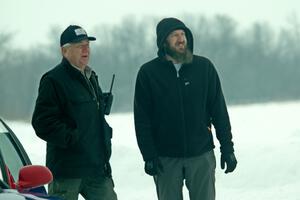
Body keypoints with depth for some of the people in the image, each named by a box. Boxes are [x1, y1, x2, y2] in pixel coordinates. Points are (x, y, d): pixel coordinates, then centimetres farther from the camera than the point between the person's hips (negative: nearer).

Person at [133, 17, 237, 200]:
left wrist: (227, 148, 2)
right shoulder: (148, 73, -1)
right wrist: (149, 156, -8)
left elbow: (219, 110, 5)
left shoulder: (204, 67, 2)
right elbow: (142, 118, -2)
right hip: (166, 159, -1)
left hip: (202, 155, 1)